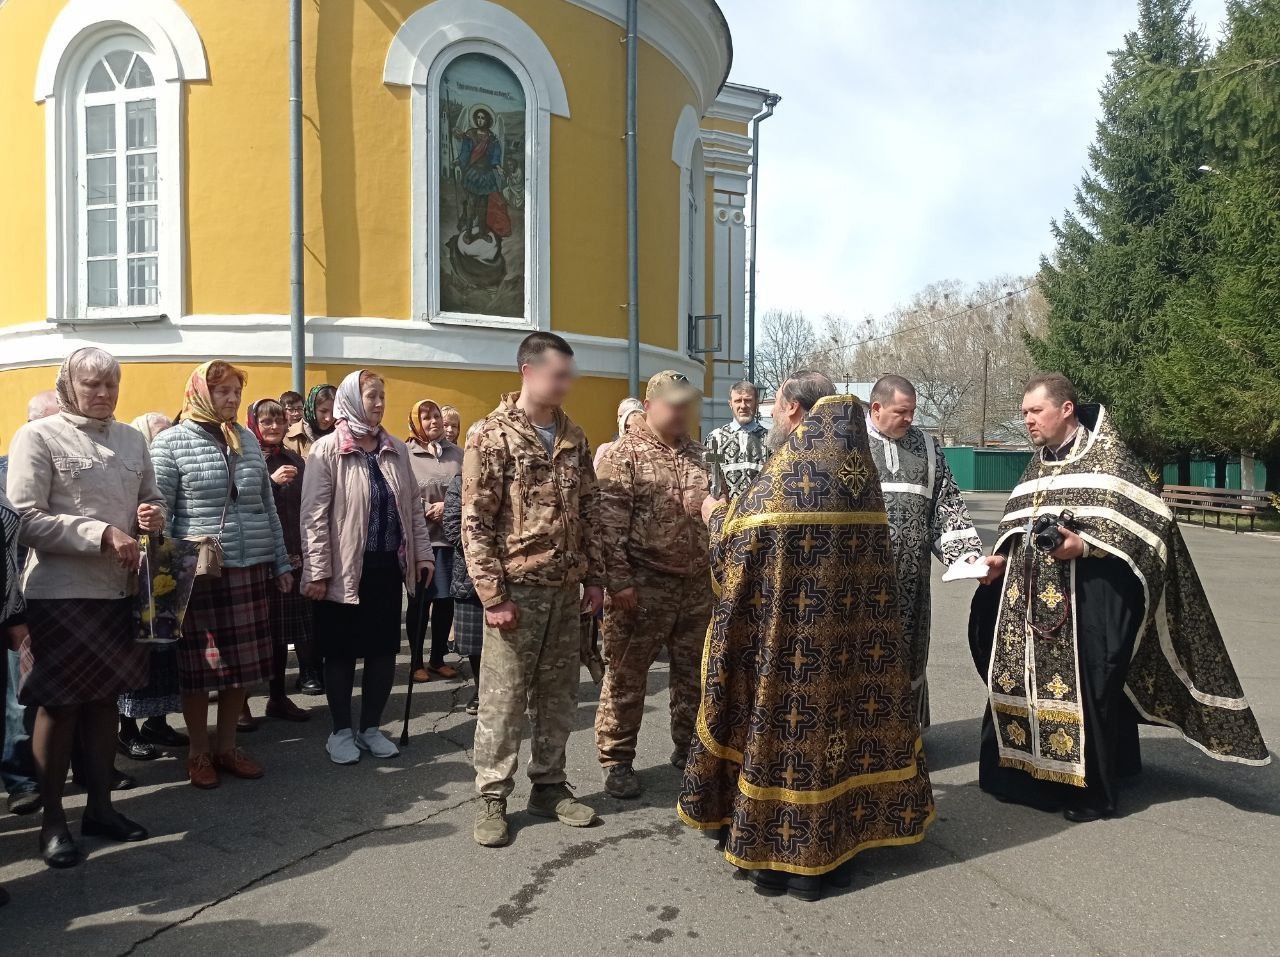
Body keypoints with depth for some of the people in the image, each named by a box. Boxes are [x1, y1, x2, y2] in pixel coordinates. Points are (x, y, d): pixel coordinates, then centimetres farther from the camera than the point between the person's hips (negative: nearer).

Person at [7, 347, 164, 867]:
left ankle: (100, 806, 27)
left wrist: (153, 513, -4)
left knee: (104, 699, 14)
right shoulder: (38, 436, -6)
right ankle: (52, 820, 20)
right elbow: (25, 520, -13)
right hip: (60, 594, -5)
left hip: (120, 591, 5)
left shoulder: (131, 439, 10)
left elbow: (151, 498, 19)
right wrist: (102, 533, -22)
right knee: (59, 706, 5)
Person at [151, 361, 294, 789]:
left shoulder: (248, 440, 12)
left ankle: (226, 744, 26)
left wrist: (281, 562, 14)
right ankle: (198, 751, 22)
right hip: (198, 572, -4)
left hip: (252, 569, 4)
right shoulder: (171, 442, -2)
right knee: (199, 666, 4)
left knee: (244, 661, 9)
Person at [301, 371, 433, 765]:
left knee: (384, 649, 10)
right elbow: (314, 514, -10)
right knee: (342, 651, 7)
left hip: (389, 565, 5)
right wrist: (317, 571, -14)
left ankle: (371, 727, 26)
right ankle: (342, 731, 23)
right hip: (346, 568, -4)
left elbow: (414, 507, 12)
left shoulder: (397, 449, 8)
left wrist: (423, 554, 8)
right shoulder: (328, 449, -7)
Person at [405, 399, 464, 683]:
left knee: (446, 599, 10)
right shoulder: (405, 454, -5)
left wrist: (449, 507, -7)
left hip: (450, 536, 4)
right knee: (420, 601, 7)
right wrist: (429, 510, -12)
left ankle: (438, 659, 26)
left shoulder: (456, 453, 7)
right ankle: (416, 662, 22)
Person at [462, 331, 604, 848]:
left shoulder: (574, 438, 9)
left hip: (565, 590, 6)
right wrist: (493, 595, -15)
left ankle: (549, 786, 29)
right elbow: (475, 523, -11)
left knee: (559, 695, 14)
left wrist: (593, 577, 9)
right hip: (516, 589, -5)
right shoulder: (492, 436, -8)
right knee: (503, 699, 3)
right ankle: (492, 798, 18)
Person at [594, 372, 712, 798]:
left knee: (694, 672, 15)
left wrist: (715, 569, 14)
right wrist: (619, 581, -18)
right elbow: (609, 524, -14)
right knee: (626, 676, 3)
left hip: (697, 584, 6)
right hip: (644, 585, -6)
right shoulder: (623, 454, -8)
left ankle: (688, 746, 33)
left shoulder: (695, 453, 12)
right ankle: (616, 760, 17)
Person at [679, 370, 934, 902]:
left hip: (790, 632, -7)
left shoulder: (789, 470, -15)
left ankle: (786, 856, 17)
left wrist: (717, 515, 11)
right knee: (841, 711, 15)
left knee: (792, 721, 5)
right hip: (848, 629, 7)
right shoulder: (860, 468, 7)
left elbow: (742, 541, -11)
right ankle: (836, 845, 27)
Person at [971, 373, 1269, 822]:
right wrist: (1001, 559, 2)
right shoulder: (1038, 464, 15)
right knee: (1023, 680, 10)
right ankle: (1030, 772, 24)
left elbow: (1144, 518, -13)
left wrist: (1084, 544, -23)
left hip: (1088, 596, -7)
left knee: (1083, 683, -2)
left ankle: (1091, 789, 14)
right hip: (1031, 596, 7)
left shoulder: (1108, 452, -6)